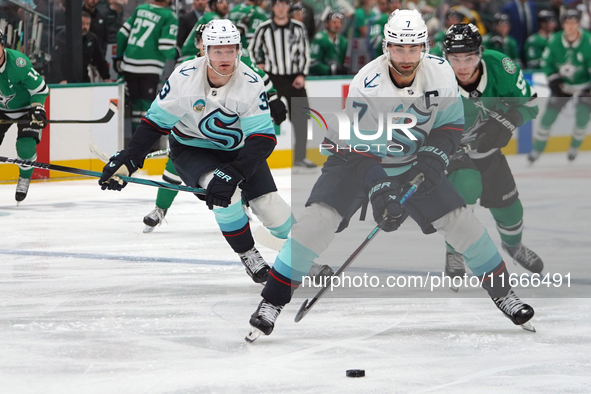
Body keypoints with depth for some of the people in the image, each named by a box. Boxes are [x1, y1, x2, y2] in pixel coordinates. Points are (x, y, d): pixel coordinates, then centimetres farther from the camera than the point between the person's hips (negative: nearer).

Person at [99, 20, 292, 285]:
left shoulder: (251, 84, -24)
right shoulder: (185, 77, -25)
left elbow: (263, 139, -27)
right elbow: (157, 121, -13)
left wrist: (234, 173, -41)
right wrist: (129, 159, -21)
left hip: (238, 148, 1)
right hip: (192, 148, -1)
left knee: (271, 210, -7)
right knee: (225, 193, -30)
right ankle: (247, 254, -8)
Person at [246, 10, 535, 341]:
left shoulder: (441, 72, -17)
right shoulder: (366, 85, -28)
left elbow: (452, 123, -4)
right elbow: (364, 149, -24)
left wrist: (433, 157, -21)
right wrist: (380, 192, -33)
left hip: (414, 162, 3)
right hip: (359, 159, -3)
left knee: (460, 220, -4)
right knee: (320, 217, -22)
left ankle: (501, 290, 16)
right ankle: (274, 299, -16)